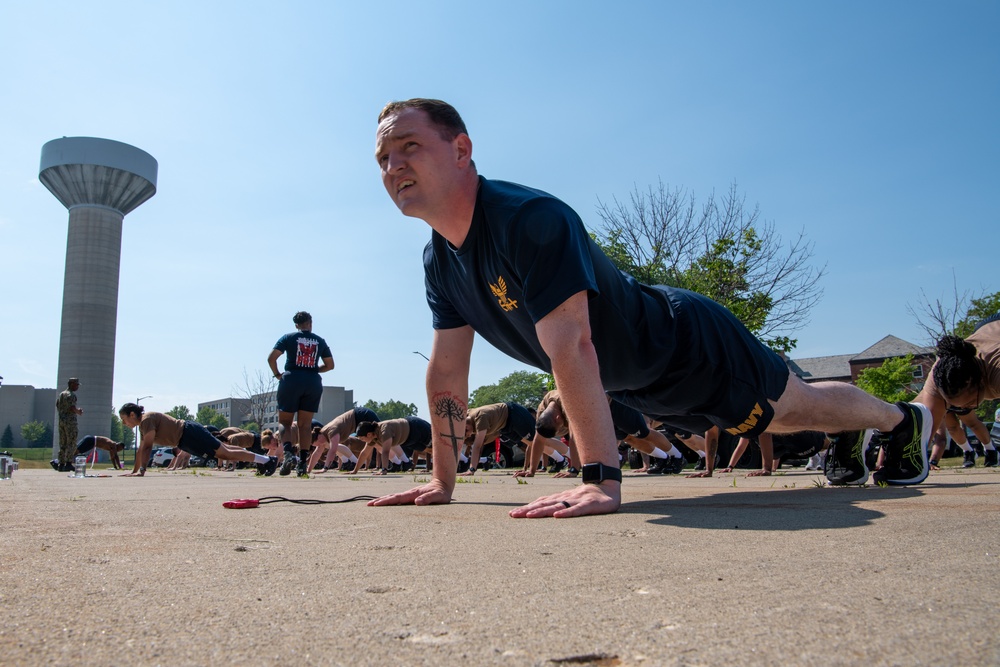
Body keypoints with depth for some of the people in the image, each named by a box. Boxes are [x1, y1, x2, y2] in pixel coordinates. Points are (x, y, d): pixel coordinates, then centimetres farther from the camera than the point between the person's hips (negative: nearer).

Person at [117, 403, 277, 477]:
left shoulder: (147, 420, -15)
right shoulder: (143, 425, 15)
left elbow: (147, 447, -23)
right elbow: (141, 450, 21)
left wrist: (141, 470, -27)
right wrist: (134, 470, 18)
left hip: (190, 434, -9)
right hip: (186, 440, 9)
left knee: (226, 453, -11)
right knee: (224, 450, 15)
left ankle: (267, 460, -11)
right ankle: (262, 458, 22)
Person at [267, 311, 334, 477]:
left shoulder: (289, 337, 3)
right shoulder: (320, 341, 10)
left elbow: (271, 358, -5)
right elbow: (330, 365, 13)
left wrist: (277, 374, 8)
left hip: (292, 381, -2)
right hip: (313, 383, 2)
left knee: (284, 421, 6)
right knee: (305, 424, 8)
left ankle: (289, 453, -18)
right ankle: (303, 462, 2)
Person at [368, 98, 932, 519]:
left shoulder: (531, 218, -36)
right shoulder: (439, 260, -10)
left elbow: (571, 348, -45)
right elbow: (447, 373, -5)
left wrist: (601, 480, -49)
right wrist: (443, 481, -6)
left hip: (690, 346, -7)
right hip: (640, 386, 7)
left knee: (796, 406, 16)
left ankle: (903, 419, 47)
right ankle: (847, 438, 59)